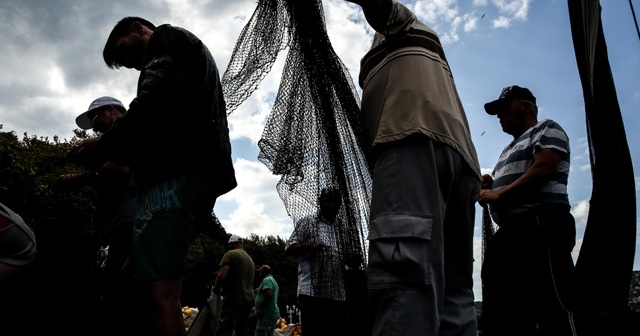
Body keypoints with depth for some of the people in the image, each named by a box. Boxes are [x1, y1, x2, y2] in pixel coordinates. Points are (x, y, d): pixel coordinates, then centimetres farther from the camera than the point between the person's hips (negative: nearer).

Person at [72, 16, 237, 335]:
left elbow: (155, 99, -13)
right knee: (135, 273, 11)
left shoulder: (168, 37, 9)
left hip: (178, 172, -10)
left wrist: (106, 143, -2)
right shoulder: (186, 56, 37)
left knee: (157, 286, -15)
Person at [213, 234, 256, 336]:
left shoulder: (230, 254, -3)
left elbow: (222, 275, -15)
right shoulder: (250, 260, 20)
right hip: (248, 301, 8)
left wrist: (216, 288, 4)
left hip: (233, 300, -8)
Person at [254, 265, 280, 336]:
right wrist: (257, 294, 25)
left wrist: (261, 309, -20)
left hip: (267, 314, -10)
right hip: (273, 313, 10)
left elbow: (269, 294, -22)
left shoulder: (267, 280, -7)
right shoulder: (274, 281, 23)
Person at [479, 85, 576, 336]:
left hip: (540, 225, -9)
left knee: (552, 309, -13)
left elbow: (543, 168, -11)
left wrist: (498, 194, -9)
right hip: (509, 232, 9)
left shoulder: (546, 129, 8)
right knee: (500, 314, 5)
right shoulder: (509, 149, 32)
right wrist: (489, 187, 10)